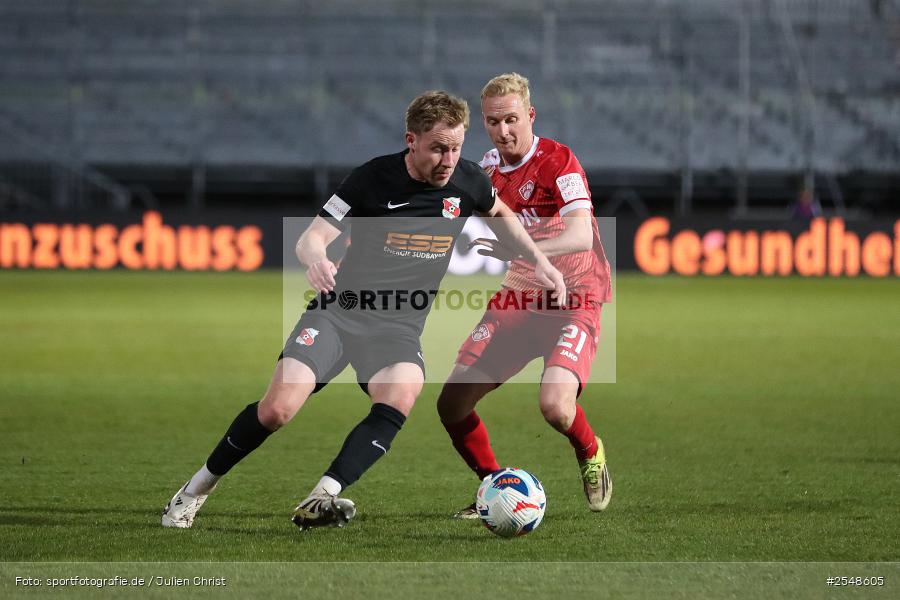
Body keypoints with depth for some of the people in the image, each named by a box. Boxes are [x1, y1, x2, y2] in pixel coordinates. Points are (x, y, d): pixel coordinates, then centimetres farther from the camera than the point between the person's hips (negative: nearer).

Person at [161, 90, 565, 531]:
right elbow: (312, 236, -14)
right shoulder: (374, 179, -11)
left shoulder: (468, 181, 0)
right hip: (340, 309, -2)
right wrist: (316, 258, -37)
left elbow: (499, 213, 25)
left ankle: (321, 500, -41)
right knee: (277, 409, -19)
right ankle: (196, 490, 5)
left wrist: (539, 259, 16)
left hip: (399, 328, 2)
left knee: (401, 396, -33)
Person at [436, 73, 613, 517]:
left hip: (571, 301, -6)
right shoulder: (487, 169, 6)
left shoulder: (557, 161, -15)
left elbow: (581, 236, -30)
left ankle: (591, 455, 8)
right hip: (514, 299, 6)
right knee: (452, 404, -4)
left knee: (555, 404, -28)